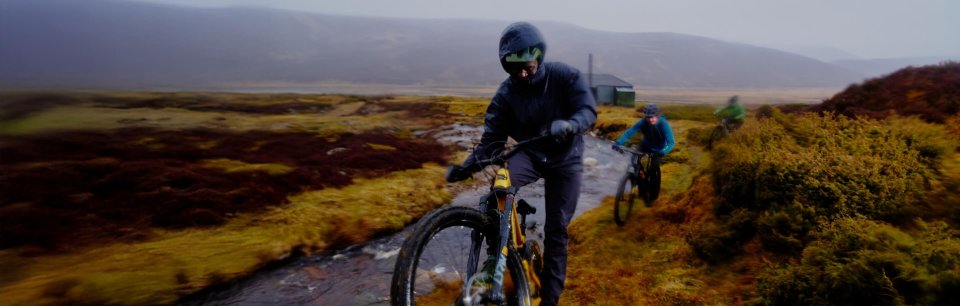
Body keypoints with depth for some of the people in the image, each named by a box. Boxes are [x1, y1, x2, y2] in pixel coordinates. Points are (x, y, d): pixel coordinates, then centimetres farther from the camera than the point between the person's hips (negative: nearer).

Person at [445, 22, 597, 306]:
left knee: (556, 229, 0)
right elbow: (492, 137, -13)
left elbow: (588, 109, -21)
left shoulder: (564, 76, -15)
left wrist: (569, 125, -45)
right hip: (530, 153, 1)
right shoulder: (506, 93, -14)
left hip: (565, 158, -1)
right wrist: (468, 165, -30)